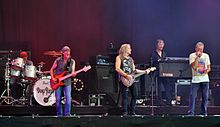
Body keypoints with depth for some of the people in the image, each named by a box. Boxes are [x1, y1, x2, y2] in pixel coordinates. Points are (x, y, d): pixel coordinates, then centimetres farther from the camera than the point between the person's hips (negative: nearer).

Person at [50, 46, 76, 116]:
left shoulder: (72, 61, 5)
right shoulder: (58, 60, 1)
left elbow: (73, 72, 3)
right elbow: (52, 69, 8)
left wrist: (73, 74, -20)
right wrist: (52, 78, -4)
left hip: (67, 82, 1)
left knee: (68, 98, -13)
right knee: (58, 99, -1)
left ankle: (67, 114, -5)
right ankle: (59, 114, 10)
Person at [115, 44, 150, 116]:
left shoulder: (130, 59, 21)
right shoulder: (119, 57, -1)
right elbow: (117, 68, -14)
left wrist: (144, 71, 16)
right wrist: (126, 75, -20)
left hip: (131, 80, 6)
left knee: (134, 95, 1)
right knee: (125, 97, -8)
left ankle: (132, 112, 9)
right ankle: (125, 112, -3)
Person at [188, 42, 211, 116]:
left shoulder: (206, 56, 9)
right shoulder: (192, 56, -1)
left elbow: (209, 67, 14)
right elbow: (194, 67, -14)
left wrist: (207, 70, -9)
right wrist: (197, 57, -17)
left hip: (205, 79, 3)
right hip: (195, 80, -3)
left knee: (205, 97, 4)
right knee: (193, 96, -8)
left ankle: (204, 113, 13)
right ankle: (191, 113, -4)